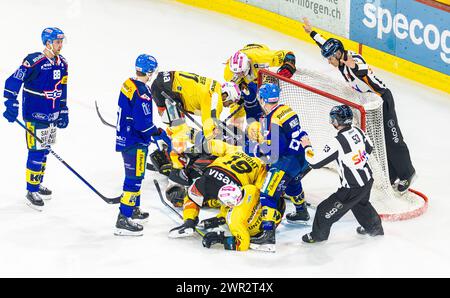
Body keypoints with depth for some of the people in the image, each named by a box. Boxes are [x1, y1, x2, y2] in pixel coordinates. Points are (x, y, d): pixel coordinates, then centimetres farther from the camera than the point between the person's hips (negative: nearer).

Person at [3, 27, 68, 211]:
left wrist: (63, 112, 17)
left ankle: (38, 184, 32)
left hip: (52, 116, 7)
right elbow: (12, 82, -16)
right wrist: (11, 105, -22)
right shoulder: (33, 61, -18)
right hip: (34, 116, -7)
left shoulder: (62, 63, 6)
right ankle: (31, 191, 5)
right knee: (36, 153, -5)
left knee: (45, 151, 16)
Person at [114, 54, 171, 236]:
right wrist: (159, 136, -15)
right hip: (135, 142, -10)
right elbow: (143, 122, -26)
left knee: (135, 176, 23)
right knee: (134, 178, -6)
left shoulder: (128, 84, 7)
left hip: (125, 138, 10)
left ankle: (133, 210, 38)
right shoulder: (142, 92, -22)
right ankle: (123, 221, -7)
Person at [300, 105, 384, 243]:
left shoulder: (337, 143, -27)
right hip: (367, 179, 8)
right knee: (361, 203, 37)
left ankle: (318, 235, 28)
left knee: (325, 210, 9)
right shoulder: (358, 131, -4)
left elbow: (315, 162, -22)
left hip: (352, 188, -8)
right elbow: (369, 148, 15)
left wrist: (307, 147, -5)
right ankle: (374, 227, 53)